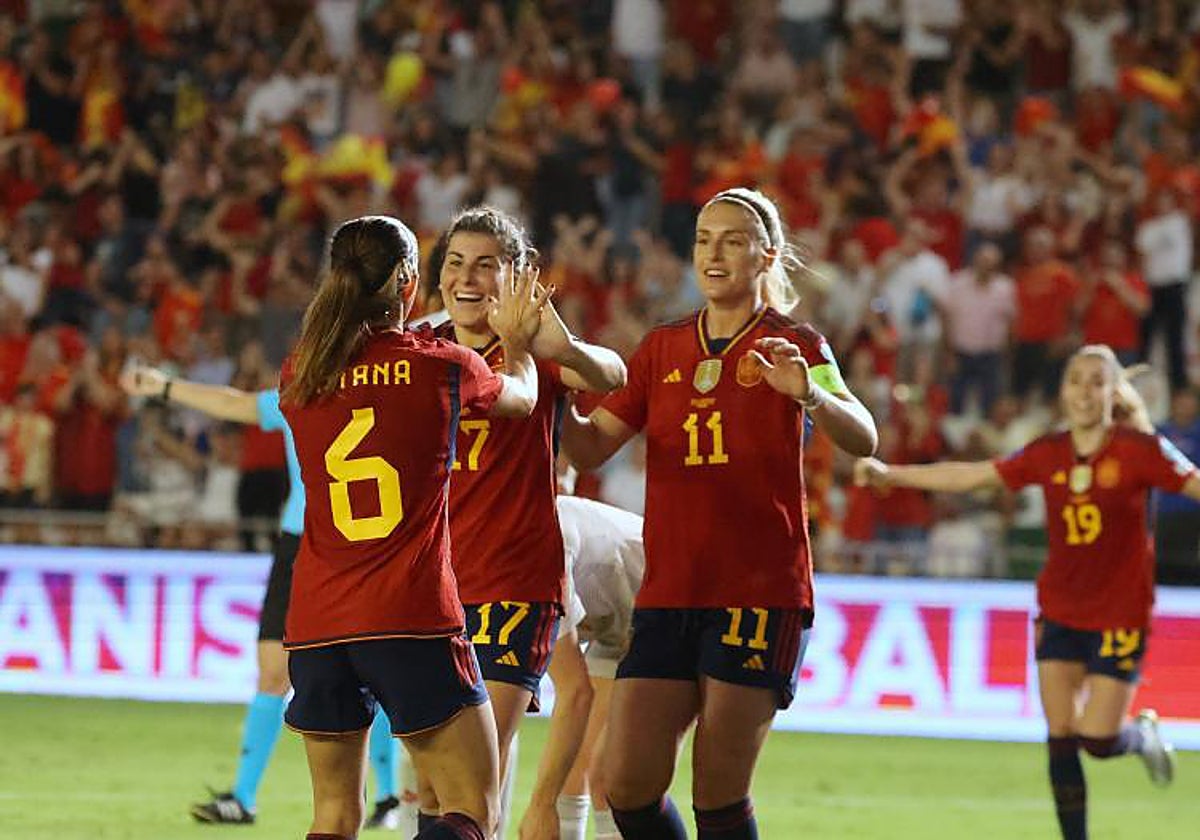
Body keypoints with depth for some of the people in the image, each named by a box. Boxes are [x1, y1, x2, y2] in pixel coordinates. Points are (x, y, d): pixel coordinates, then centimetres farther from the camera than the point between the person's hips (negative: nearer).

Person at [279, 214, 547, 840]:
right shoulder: (441, 366, -2)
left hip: (316, 621, 4)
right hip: (412, 619, -4)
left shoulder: (300, 377, 7)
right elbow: (521, 396, 20)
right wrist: (516, 339, 41)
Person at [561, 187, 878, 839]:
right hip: (668, 591, 5)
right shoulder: (663, 348, 14)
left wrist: (809, 393, -36)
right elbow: (590, 447, 10)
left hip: (760, 591, -5)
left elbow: (862, 439, -15)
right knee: (627, 784, -3)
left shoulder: (792, 345, 0)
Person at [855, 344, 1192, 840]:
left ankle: (1142, 735, 27)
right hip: (1060, 609, 4)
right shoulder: (1048, 455, 0)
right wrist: (890, 475, 5)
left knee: (1098, 739, -8)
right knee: (1060, 738, -1)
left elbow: (1193, 484, -14)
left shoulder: (1139, 450, -12)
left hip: (1120, 614, -4)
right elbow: (971, 476, 5)